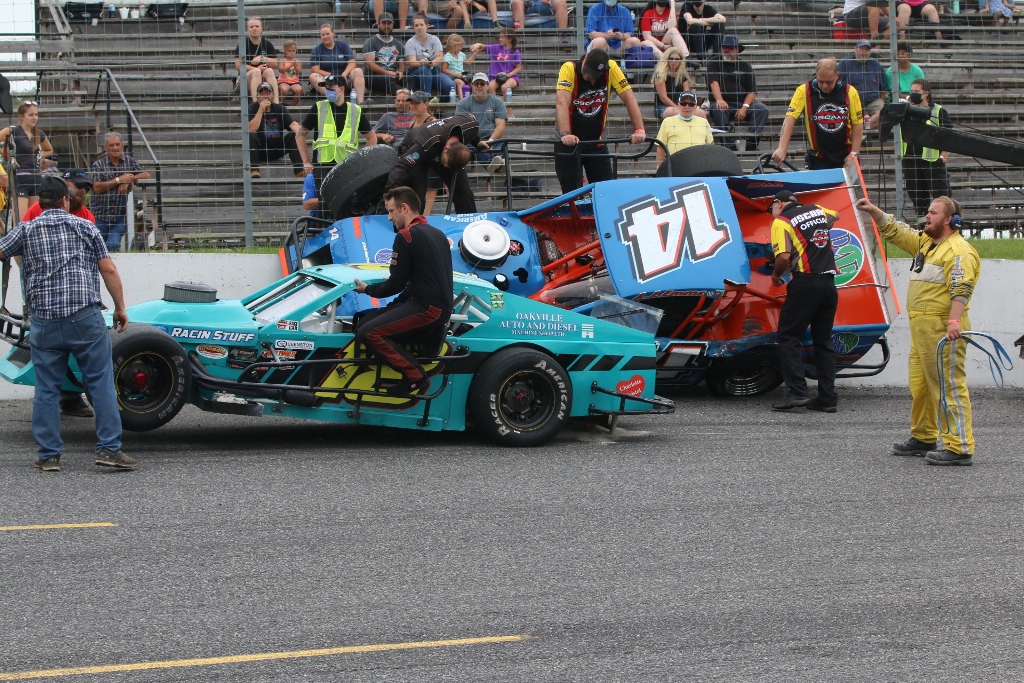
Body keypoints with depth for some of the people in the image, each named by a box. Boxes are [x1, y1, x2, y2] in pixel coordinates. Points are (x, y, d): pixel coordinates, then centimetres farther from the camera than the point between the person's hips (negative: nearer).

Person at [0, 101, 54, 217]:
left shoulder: (39, 134, 12)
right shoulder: (12, 132, -5)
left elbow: (49, 150, 30)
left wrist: (39, 156, 11)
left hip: (37, 179, 6)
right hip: (19, 179, -6)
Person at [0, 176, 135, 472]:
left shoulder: (25, 231, 8)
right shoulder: (85, 227, 8)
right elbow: (108, 270, 5)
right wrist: (120, 308, 13)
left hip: (44, 321, 1)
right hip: (85, 317, -1)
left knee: (46, 388, 9)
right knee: (101, 382, 4)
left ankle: (49, 455, 10)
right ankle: (109, 447, 0)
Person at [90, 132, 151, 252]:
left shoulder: (129, 161, 10)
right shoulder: (98, 164, 2)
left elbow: (146, 175, 1)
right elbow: (97, 188, -10)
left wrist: (129, 180, -13)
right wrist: (119, 180, -14)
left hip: (119, 216, 1)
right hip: (100, 216, -1)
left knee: (113, 246, -14)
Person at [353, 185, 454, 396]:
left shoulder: (406, 236, -10)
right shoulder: (436, 234, 17)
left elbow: (396, 284, -9)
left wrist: (367, 289, 9)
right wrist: (395, 304, 18)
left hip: (426, 308, -9)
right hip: (440, 306, 9)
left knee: (368, 333, -17)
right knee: (366, 321, 12)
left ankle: (416, 377, -14)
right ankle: (431, 332, 8)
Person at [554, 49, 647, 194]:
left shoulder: (611, 68, -11)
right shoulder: (569, 69, -19)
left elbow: (629, 98, -15)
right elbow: (562, 103, -31)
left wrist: (639, 130, -27)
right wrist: (565, 134, -44)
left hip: (596, 141, 3)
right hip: (568, 142, -3)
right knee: (572, 193, -5)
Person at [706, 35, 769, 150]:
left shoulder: (745, 66, 15)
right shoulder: (714, 64, 11)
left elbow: (752, 91, 6)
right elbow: (713, 83, -7)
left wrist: (745, 107, -13)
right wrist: (719, 100, -28)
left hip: (743, 103, 2)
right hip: (724, 103, -2)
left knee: (762, 109, -25)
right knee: (717, 109, -36)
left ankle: (752, 143, -33)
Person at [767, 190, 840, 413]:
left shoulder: (781, 221, -2)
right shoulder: (818, 210, 17)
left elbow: (784, 256, -15)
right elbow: (835, 215, 41)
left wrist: (776, 275, 3)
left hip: (805, 283, -6)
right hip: (829, 283, 6)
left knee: (788, 336, 0)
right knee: (824, 340, 10)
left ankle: (798, 391, -12)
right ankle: (827, 398, 7)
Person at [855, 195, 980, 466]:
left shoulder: (959, 251, -12)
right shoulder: (925, 243, 19)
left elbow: (961, 289, -24)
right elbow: (895, 231, 28)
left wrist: (954, 321, -35)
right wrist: (874, 211, 17)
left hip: (943, 329, -10)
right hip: (921, 328, 10)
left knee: (949, 386, -11)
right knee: (919, 385, 17)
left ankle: (960, 448, -11)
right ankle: (923, 438, 29)